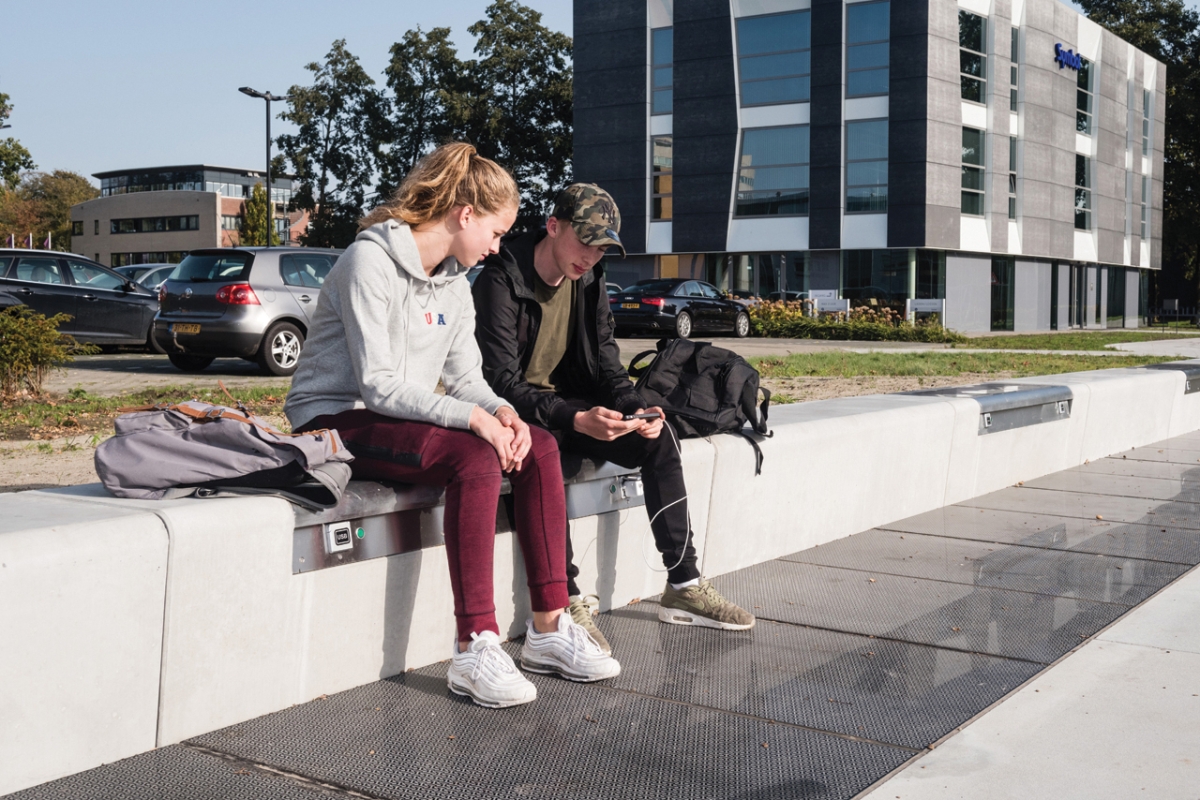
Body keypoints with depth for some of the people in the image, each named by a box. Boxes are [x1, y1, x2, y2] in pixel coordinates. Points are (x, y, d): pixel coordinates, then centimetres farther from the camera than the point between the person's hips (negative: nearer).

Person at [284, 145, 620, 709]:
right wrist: (474, 417, -28)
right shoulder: (370, 262, -16)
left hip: (404, 418, 9)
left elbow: (465, 378, 9)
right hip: (337, 422, -8)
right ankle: (474, 650, -30)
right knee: (475, 459, -32)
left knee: (539, 448, -10)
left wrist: (502, 411, -13)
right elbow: (378, 385, -23)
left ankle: (549, 629, -9)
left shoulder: (454, 281, 11)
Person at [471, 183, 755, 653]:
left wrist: (635, 407, -18)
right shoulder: (501, 282, -20)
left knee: (659, 437, -11)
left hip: (567, 406, 7)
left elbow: (606, 363, 5)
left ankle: (683, 586, -7)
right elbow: (502, 384, -27)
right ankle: (568, 604, -35)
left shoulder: (589, 280, 3)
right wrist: (576, 419, -40)